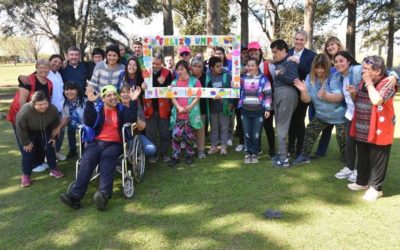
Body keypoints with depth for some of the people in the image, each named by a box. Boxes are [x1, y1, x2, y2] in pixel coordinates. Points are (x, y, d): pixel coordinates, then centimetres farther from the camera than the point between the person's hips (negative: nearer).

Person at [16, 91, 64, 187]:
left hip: (44, 130, 3)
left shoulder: (53, 109, -29)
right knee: (28, 151, -6)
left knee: (49, 148, 0)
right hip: (29, 132, -3)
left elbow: (55, 123, -6)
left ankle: (53, 169, 15)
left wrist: (54, 137, -3)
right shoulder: (25, 111, -40)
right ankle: (26, 175, 7)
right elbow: (20, 128, -25)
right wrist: (26, 142, -15)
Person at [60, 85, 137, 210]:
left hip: (114, 144, -1)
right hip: (96, 142, 1)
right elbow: (88, 122, -3)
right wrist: (89, 102, -11)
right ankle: (75, 195, -41)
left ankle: (104, 194, -54)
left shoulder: (122, 109, 17)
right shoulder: (97, 108, 16)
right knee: (87, 159, -29)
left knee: (107, 158, -34)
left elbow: (132, 119, -2)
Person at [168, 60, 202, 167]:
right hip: (178, 113, 2)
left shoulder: (194, 81, 2)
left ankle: (189, 155, 23)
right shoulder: (174, 82, 11)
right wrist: (179, 107, -12)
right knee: (176, 134, -6)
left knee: (189, 135, 8)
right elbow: (172, 97, 5)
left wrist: (190, 106, -18)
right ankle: (175, 156, 5)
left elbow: (198, 96, -4)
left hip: (191, 113, -2)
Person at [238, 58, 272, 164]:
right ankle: (247, 154, 19)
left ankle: (254, 154, 19)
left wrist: (267, 109, -6)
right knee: (247, 134, 6)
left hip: (259, 111, -2)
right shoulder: (243, 78, 6)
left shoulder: (263, 79, -2)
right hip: (245, 111, 2)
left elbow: (268, 95, -2)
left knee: (256, 135, 3)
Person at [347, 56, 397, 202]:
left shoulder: (387, 83, -14)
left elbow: (377, 100, -30)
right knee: (362, 158, 18)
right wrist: (354, 93, -2)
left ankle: (376, 187, 16)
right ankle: (362, 182, 33)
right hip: (362, 130, 7)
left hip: (378, 131, -7)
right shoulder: (364, 82, 10)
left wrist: (369, 83, -20)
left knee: (377, 160, 4)